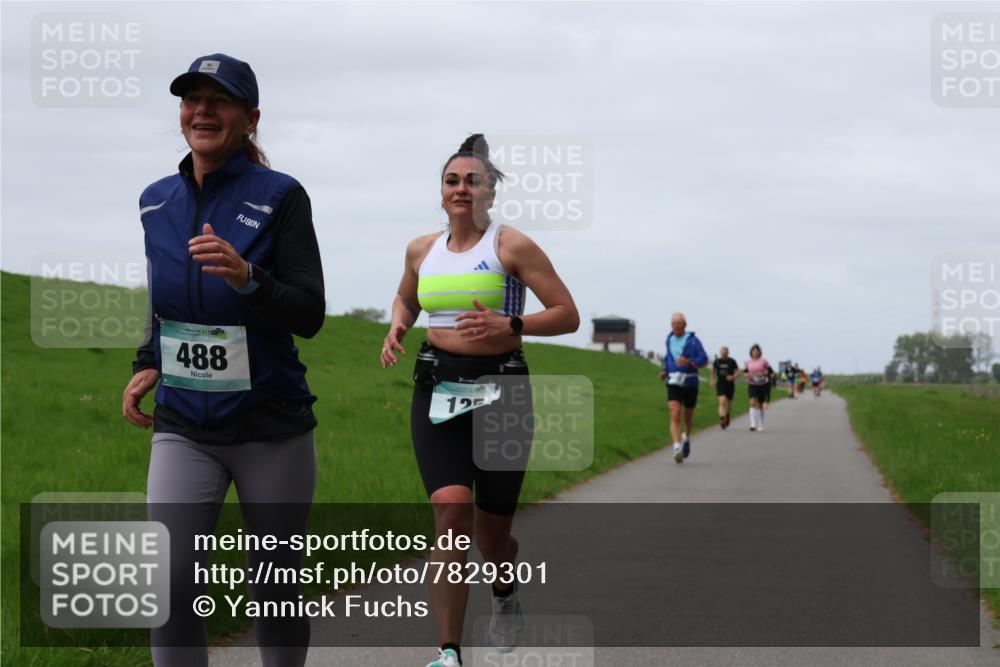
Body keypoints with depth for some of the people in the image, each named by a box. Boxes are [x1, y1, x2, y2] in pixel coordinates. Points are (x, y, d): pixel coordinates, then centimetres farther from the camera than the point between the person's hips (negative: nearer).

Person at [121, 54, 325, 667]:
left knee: (275, 584, 8)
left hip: (272, 427, -3)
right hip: (184, 428, 3)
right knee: (172, 583, -13)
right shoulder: (156, 201, 7)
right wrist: (147, 365, 9)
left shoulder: (279, 197, -8)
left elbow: (310, 316, -13)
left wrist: (248, 278, -29)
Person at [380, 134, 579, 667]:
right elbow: (406, 299, 31)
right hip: (438, 388, 2)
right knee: (452, 513, -19)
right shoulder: (422, 250, 10)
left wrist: (509, 325, -19)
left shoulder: (512, 247, -3)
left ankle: (505, 592, 44)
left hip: (500, 388, -2)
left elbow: (567, 316, -4)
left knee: (491, 533, 5)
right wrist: (397, 328, 8)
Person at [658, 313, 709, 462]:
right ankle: (677, 448, -29)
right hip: (673, 383, 1)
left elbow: (704, 360, -11)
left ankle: (686, 437, 48)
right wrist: (665, 371, 11)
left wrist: (688, 361, -27)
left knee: (688, 416, 16)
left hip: (690, 383, -1)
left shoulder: (693, 341, -5)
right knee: (675, 415, -18)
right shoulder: (669, 339, 9)